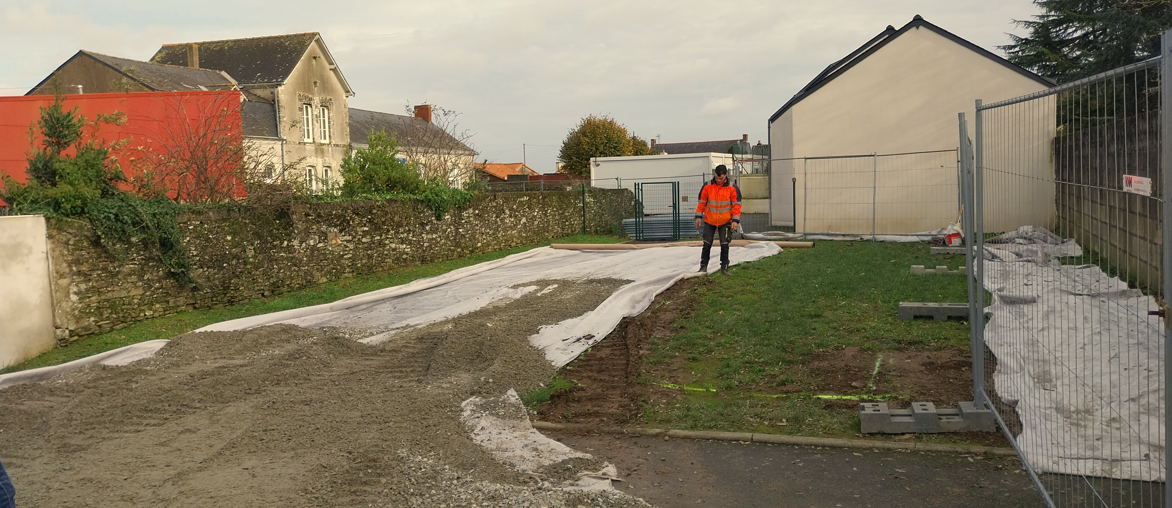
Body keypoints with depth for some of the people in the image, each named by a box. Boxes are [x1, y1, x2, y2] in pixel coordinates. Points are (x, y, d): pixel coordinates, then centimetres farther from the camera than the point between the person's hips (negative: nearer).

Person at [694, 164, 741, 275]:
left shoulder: (732, 188, -10)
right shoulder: (708, 186, -7)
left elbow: (736, 205, -5)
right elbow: (702, 202, 2)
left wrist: (735, 220, -11)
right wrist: (699, 216, 1)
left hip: (725, 222, -1)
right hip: (709, 221, 1)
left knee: (724, 245, 0)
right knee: (707, 244, 6)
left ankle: (724, 268, 10)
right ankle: (703, 266, 16)